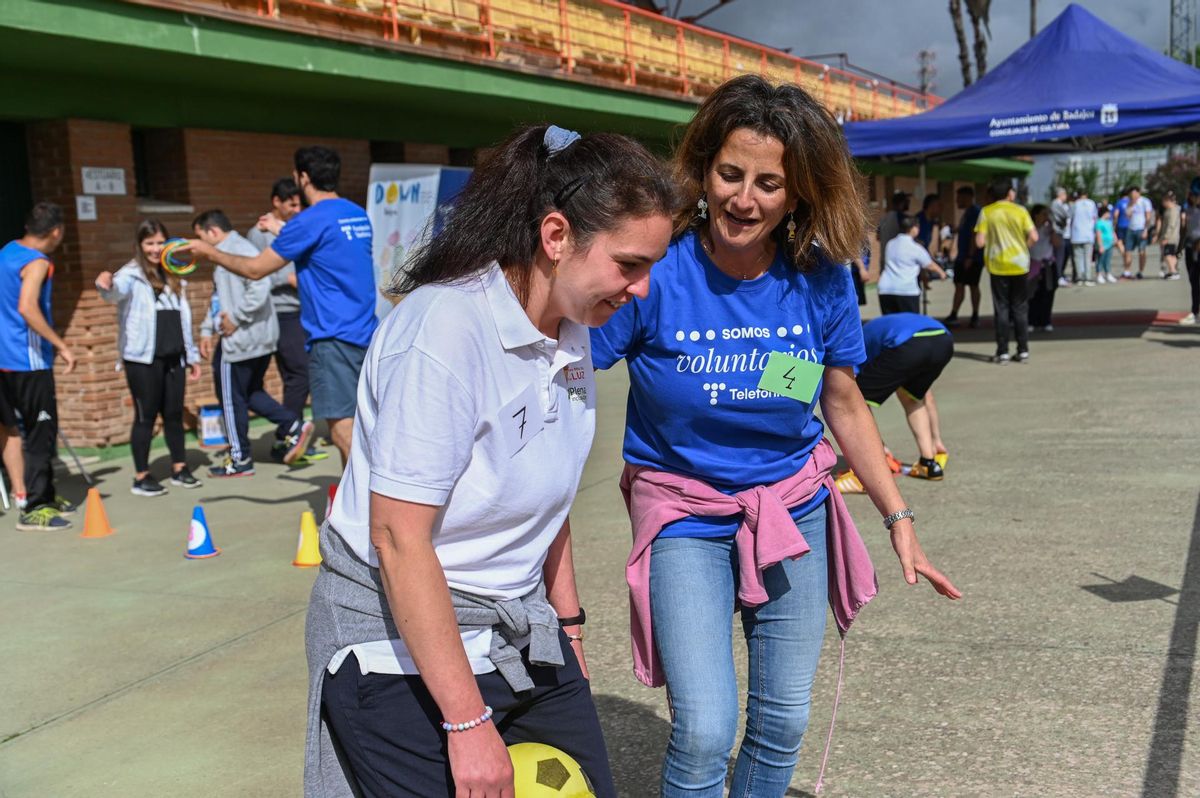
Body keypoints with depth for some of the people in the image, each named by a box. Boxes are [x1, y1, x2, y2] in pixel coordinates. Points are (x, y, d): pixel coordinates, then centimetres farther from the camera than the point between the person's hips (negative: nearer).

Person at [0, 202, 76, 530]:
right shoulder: (37, 262, -15)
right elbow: (27, 307, -30)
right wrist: (61, 345, -26)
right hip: (30, 360, -9)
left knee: (39, 429, 17)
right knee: (41, 432, -3)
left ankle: (46, 496, 27)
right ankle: (33, 509, -2)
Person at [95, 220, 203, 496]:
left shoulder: (173, 277, 16)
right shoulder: (132, 275, -5)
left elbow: (184, 318, 20)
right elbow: (117, 292, -28)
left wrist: (192, 355, 19)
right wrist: (106, 286, -52)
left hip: (173, 357, 5)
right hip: (143, 358, -5)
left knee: (174, 413, 10)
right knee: (146, 415, -1)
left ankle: (180, 468, 21)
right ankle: (141, 477, 6)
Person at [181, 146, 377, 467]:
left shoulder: (311, 220, -12)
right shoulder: (358, 215, 12)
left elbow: (255, 269, -6)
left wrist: (209, 252, 9)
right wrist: (282, 230, 36)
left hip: (333, 338, -9)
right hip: (362, 334, 9)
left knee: (342, 427, -9)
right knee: (348, 422, 17)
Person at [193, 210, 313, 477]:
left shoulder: (239, 249, -17)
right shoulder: (228, 252, 16)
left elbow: (259, 287, -28)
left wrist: (236, 319, -21)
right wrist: (208, 329, 16)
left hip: (240, 340, -10)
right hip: (261, 338, 10)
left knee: (232, 398, 4)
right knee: (251, 392, 19)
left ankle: (240, 459, 15)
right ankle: (293, 427, 9)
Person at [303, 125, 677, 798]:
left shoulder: (572, 330, 1)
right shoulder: (446, 325, -23)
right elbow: (399, 538, -24)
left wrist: (568, 622, 15)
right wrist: (468, 723, -21)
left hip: (520, 628, 7)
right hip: (403, 642, -7)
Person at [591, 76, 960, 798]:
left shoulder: (822, 278, -9)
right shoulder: (655, 272, -20)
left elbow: (845, 404, 5)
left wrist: (900, 518, 5)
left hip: (794, 510, 4)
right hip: (686, 514, -3)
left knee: (784, 724, 13)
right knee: (704, 733, -13)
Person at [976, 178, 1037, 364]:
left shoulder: (986, 212, -5)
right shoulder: (1020, 211, -4)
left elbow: (980, 242, -10)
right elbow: (1033, 237, -8)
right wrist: (1022, 245, 11)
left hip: (997, 266, 0)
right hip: (1019, 265, 1)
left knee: (1001, 309, 5)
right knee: (1020, 309, 9)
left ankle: (1003, 352, 3)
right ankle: (1023, 350, 10)